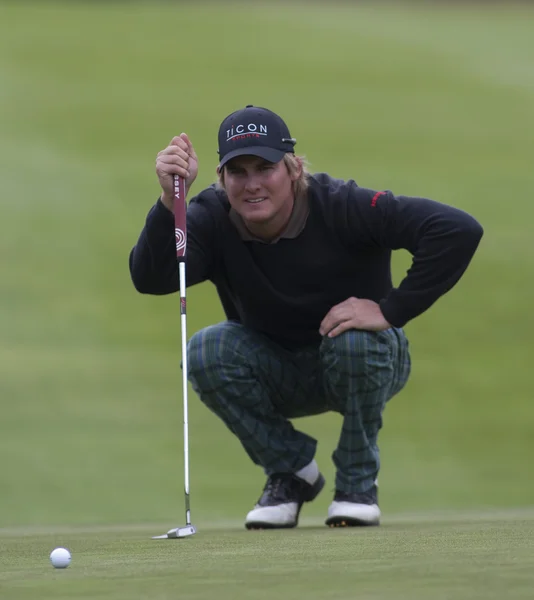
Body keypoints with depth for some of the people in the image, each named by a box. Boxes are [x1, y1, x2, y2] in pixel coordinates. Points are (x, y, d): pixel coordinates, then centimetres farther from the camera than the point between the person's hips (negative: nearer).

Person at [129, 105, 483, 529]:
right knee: (206, 352, -25)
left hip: (364, 366, -3)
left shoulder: (339, 207, -26)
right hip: (279, 377, 3)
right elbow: (150, 279, -33)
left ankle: (358, 479, -10)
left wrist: (391, 310, -32)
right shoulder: (213, 219, -17)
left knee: (355, 340, -36)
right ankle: (291, 471, -2)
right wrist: (169, 202, -47)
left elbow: (459, 231, -33)